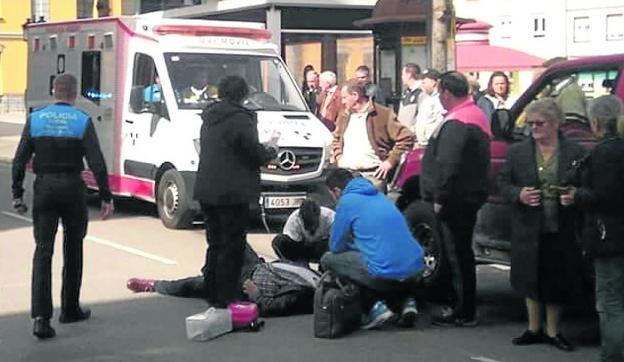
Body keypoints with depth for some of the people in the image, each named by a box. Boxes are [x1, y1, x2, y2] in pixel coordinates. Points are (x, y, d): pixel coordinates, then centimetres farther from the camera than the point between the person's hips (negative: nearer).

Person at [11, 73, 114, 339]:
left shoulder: (35, 119, 2)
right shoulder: (82, 121, -4)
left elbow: (20, 160, 0)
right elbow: (96, 162, -10)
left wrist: (17, 194, 6)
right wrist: (106, 197, -7)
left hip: (44, 188, 1)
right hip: (72, 188, -1)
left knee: (43, 251, -2)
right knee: (73, 249, 16)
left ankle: (41, 317, -15)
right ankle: (70, 309, 26)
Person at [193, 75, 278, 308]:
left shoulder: (209, 119, 12)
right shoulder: (240, 119, -14)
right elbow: (256, 155, -14)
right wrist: (272, 150, 9)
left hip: (206, 191, 8)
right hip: (232, 193, -8)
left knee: (215, 244, 17)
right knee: (232, 247, -1)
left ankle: (212, 293, 23)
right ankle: (225, 297, -2)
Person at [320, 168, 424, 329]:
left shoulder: (347, 201, 0)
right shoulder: (378, 195, 21)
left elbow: (335, 247, 8)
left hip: (385, 274, -7)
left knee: (328, 260, 10)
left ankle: (376, 306, -1)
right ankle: (407, 299, 13)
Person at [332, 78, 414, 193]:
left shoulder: (383, 114, -5)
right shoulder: (344, 116, 14)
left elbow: (406, 138, -7)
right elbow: (336, 139, 31)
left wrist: (390, 161, -10)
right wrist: (338, 157, 14)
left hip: (372, 175, -5)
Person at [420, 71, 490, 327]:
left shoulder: (456, 124, -19)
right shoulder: (476, 116, 15)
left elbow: (448, 166, -25)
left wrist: (440, 199, -19)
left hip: (455, 200, -11)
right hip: (470, 197, 11)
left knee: (456, 255, -4)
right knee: (463, 253, 17)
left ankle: (463, 312, 1)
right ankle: (465, 309, 25)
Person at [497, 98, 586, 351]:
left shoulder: (575, 152, -1)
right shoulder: (517, 152, 5)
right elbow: (503, 183, 7)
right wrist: (518, 195, -13)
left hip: (562, 231, -1)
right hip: (529, 230, 1)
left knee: (557, 282, 8)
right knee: (531, 280, 10)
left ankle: (553, 332, 23)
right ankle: (534, 329, 26)